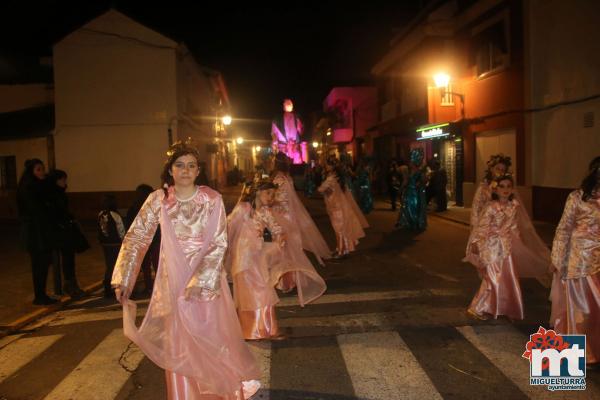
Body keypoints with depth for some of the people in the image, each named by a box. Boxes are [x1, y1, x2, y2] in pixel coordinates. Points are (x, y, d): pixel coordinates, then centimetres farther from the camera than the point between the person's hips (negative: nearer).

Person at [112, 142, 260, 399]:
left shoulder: (212, 199, -9)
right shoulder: (158, 199, -5)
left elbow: (219, 243, -12)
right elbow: (136, 238, -4)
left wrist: (200, 281, -20)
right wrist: (123, 279, -11)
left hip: (207, 279, -1)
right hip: (173, 281, 1)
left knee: (213, 339, 11)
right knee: (178, 344, 11)